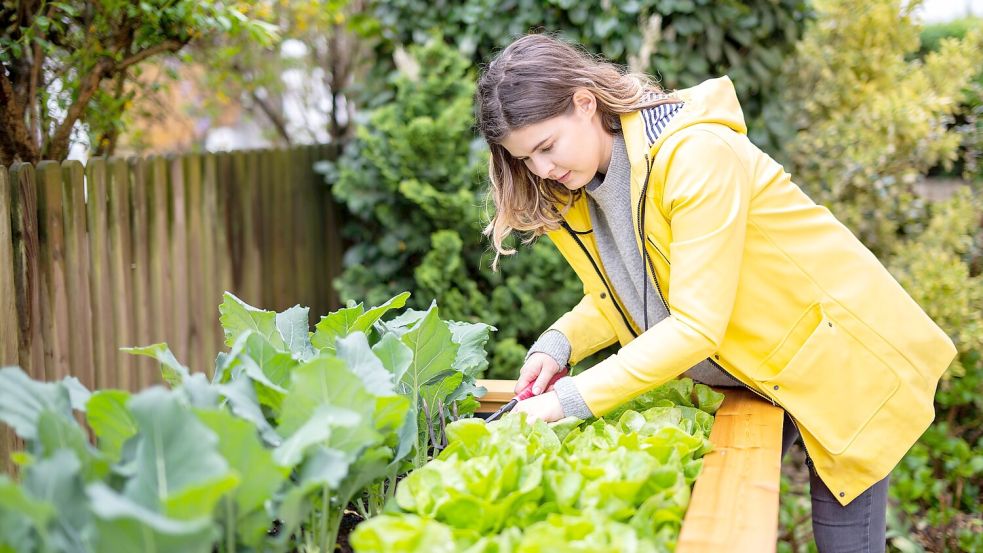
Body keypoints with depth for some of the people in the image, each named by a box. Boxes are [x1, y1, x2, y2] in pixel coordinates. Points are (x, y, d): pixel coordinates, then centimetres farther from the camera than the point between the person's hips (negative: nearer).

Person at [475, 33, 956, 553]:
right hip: (750, 374, 7)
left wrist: (574, 399, -33)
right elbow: (618, 296, 5)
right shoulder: (577, 188, -5)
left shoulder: (696, 153, -29)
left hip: (839, 354, -7)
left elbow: (698, 324, -31)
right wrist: (557, 345, -15)